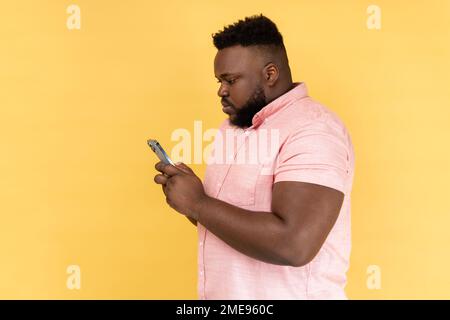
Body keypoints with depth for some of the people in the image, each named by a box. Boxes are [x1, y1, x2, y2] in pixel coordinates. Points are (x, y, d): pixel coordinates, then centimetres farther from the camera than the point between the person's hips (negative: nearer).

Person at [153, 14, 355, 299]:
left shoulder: (313, 130, -20)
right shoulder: (235, 127, 8)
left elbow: (294, 245, -31)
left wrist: (197, 203, -22)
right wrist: (188, 198, -7)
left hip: (284, 294, -8)